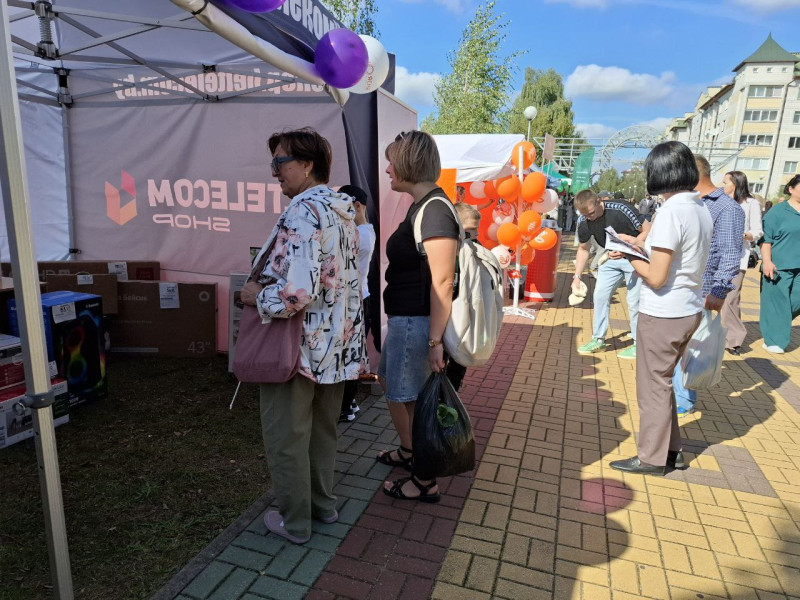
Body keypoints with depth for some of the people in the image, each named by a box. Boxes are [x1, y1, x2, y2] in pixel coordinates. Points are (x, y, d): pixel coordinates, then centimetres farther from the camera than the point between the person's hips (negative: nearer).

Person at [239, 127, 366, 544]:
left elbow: (296, 292, -31)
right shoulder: (343, 211, 7)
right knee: (322, 429, 23)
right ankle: (323, 503, 39)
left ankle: (295, 522, 26)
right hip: (337, 343, 9)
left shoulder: (302, 212, -21)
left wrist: (256, 297, -13)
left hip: (298, 346, -9)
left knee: (286, 438, 10)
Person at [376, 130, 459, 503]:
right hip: (405, 318, 11)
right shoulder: (421, 205, 12)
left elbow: (442, 282, -25)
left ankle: (425, 483, 24)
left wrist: (435, 341, -25)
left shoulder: (434, 209, -20)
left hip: (417, 322, -11)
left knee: (412, 401, 4)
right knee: (389, 380, 25)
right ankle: (408, 452, 46)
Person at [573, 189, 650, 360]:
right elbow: (583, 249, 4)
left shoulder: (620, 210, -28)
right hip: (612, 258, 6)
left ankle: (639, 344, 8)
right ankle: (598, 340, 15)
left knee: (634, 300, -7)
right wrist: (577, 277, 0)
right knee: (600, 295, 2)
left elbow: (648, 231, -22)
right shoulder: (583, 221, -11)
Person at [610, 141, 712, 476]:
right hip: (690, 310, 8)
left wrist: (630, 256, -5)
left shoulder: (671, 212, -20)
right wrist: (640, 245, 9)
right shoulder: (701, 209, 6)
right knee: (662, 382, 21)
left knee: (653, 386, 7)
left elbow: (656, 277, -21)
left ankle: (652, 458, 21)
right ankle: (671, 450, 32)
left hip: (663, 315, -8)